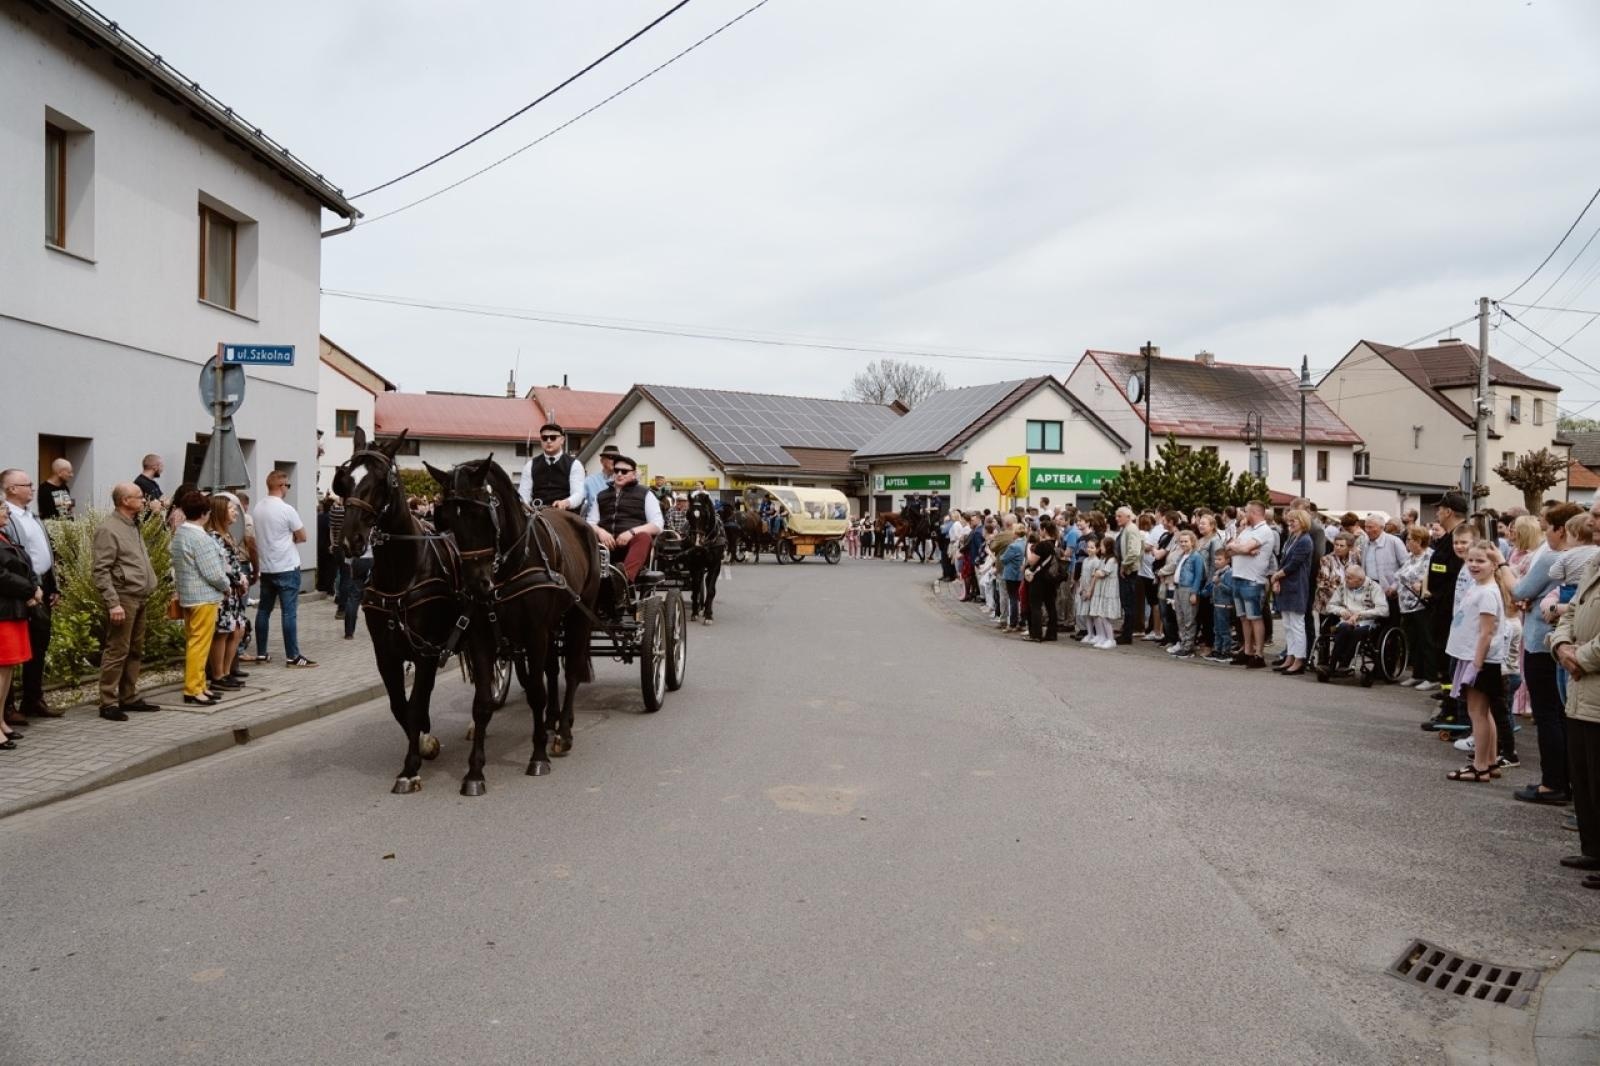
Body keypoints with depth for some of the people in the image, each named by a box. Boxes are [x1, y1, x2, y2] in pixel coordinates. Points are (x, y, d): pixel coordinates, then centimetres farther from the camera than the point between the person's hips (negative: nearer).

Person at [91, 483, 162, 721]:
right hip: (124, 598, -9)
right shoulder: (108, 529, -11)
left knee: (136, 650, 12)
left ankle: (129, 697, 20)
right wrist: (113, 603, -21)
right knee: (116, 651, -5)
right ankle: (108, 703, -1)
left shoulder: (133, 526, 16)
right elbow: (101, 571, -16)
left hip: (140, 598, 9)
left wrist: (149, 588, 13)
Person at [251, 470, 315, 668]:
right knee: (289, 612, -5)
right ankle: (292, 656, -5)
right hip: (287, 568, -7)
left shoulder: (258, 508, 5)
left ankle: (261, 653, 19)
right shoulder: (287, 510, -15)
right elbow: (302, 537, -8)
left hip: (266, 568, 7)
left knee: (264, 610, 13)